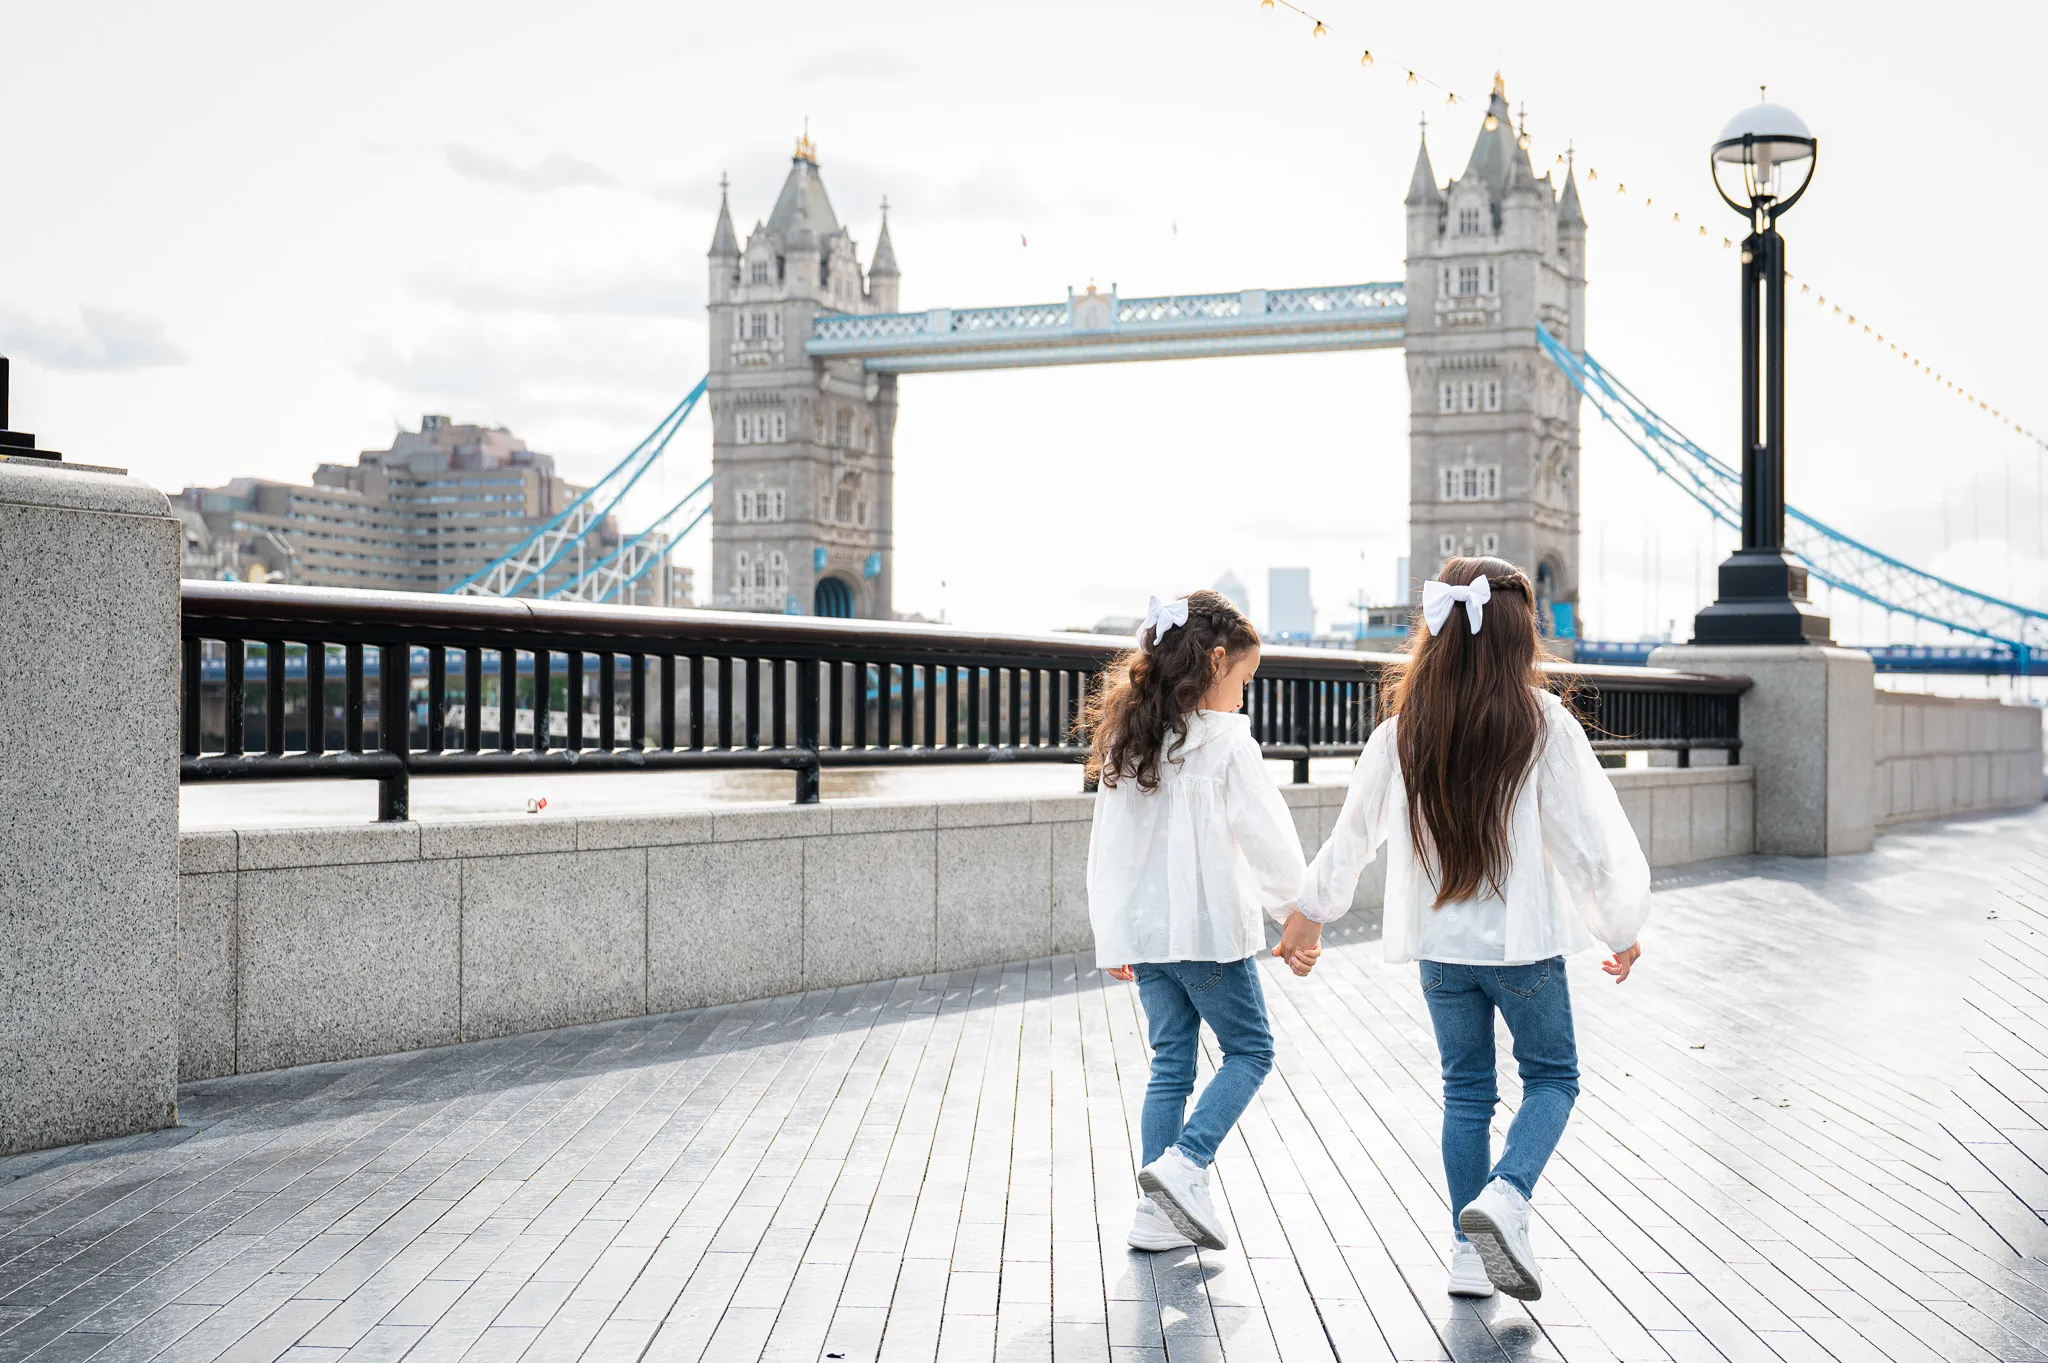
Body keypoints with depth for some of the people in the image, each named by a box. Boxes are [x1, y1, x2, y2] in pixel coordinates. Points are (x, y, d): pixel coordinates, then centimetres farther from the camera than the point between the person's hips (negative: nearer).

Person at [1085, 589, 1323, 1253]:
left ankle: (1158, 1214, 11)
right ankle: (1185, 1164, -7)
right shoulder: (1224, 741, -12)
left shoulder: (1127, 740, 7)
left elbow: (1107, 848, 10)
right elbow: (1269, 837, -10)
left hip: (1142, 929, 6)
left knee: (1171, 1064, 13)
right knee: (1250, 1049, 10)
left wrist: (1113, 937, 16)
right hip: (1209, 927, -6)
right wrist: (1301, 916, 3)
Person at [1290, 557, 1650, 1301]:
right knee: (1552, 1075, 14)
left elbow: (1353, 834, 6)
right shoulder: (1544, 727, -13)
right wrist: (1622, 929, 7)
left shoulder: (1401, 735, -4)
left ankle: (1469, 1253, 17)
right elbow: (1591, 834, -9)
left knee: (1466, 1090, 15)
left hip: (1440, 943, 3)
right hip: (1524, 941, -3)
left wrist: (1312, 910, 22)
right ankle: (1505, 1196, -10)